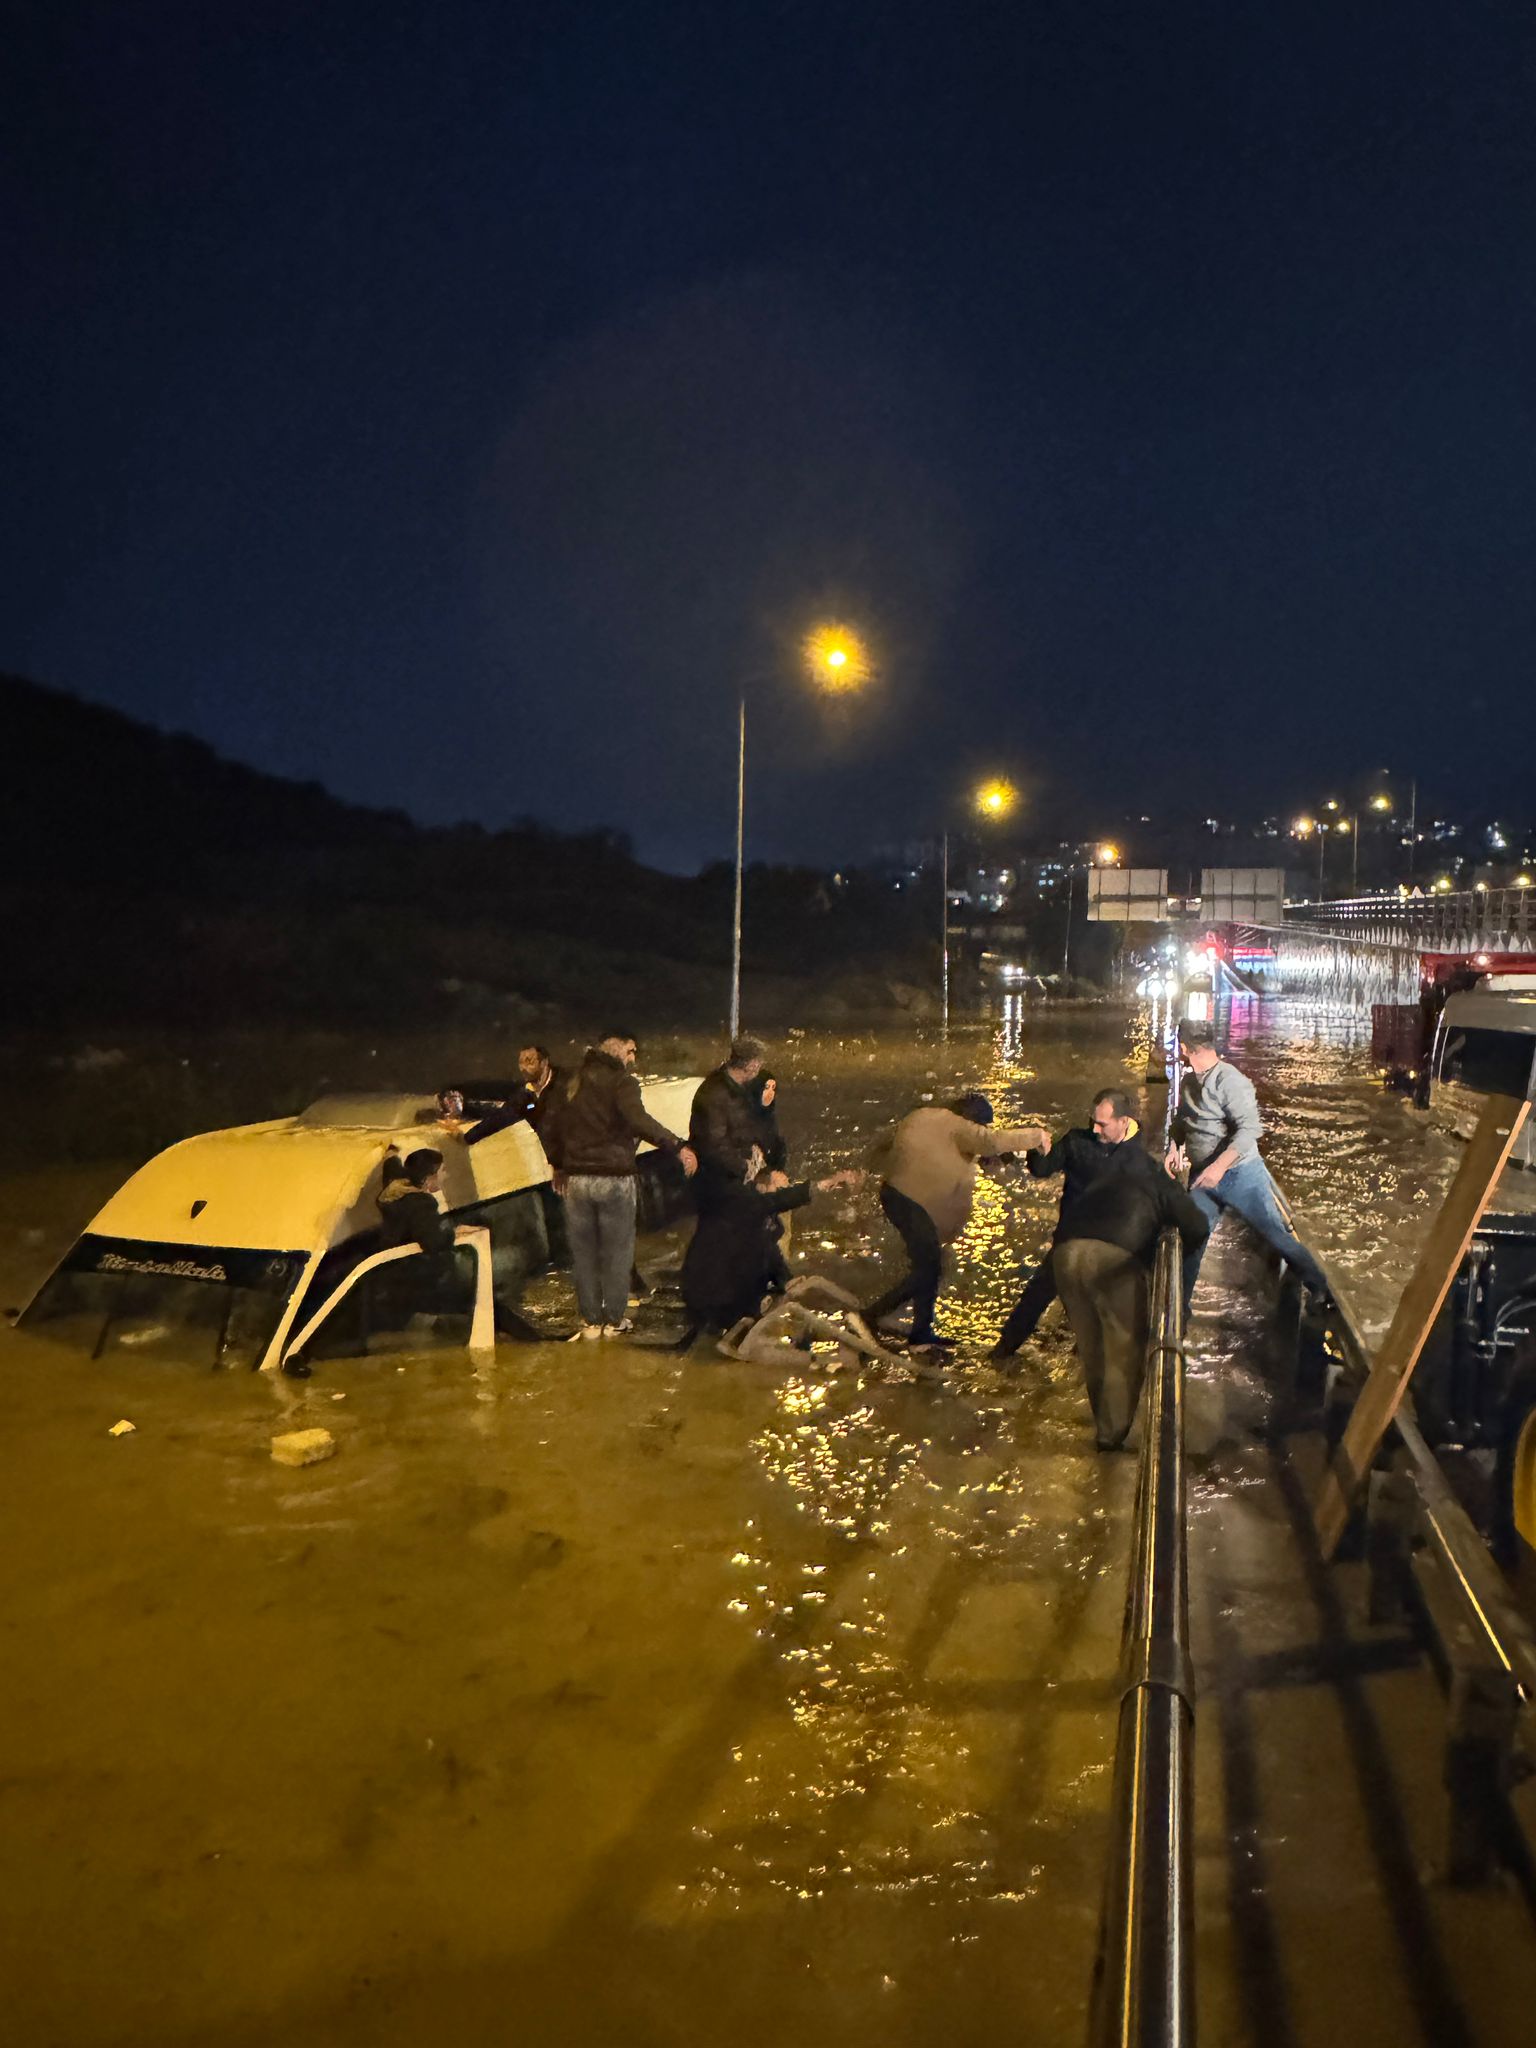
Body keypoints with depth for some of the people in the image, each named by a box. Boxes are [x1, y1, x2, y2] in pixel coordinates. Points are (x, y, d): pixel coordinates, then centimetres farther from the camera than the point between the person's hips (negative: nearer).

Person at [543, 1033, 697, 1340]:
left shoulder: (572, 1084, 12)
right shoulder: (622, 1082, -9)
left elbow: (551, 1130, 16)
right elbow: (638, 1120, -27)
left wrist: (558, 1166, 30)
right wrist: (678, 1147, -29)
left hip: (576, 1179, 5)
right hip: (614, 1179, -5)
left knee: (584, 1252, 12)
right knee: (618, 1251, 7)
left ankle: (590, 1320, 16)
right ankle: (614, 1320, 12)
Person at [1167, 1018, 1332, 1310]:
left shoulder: (1230, 1081, -18)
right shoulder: (1189, 1082, 7)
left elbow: (1250, 1128, -26)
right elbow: (1181, 1120, 24)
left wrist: (1219, 1165, -34)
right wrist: (1174, 1146, 4)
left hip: (1239, 1175, -7)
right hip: (1202, 1178, 7)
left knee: (1277, 1234, -3)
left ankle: (1321, 1290, 13)